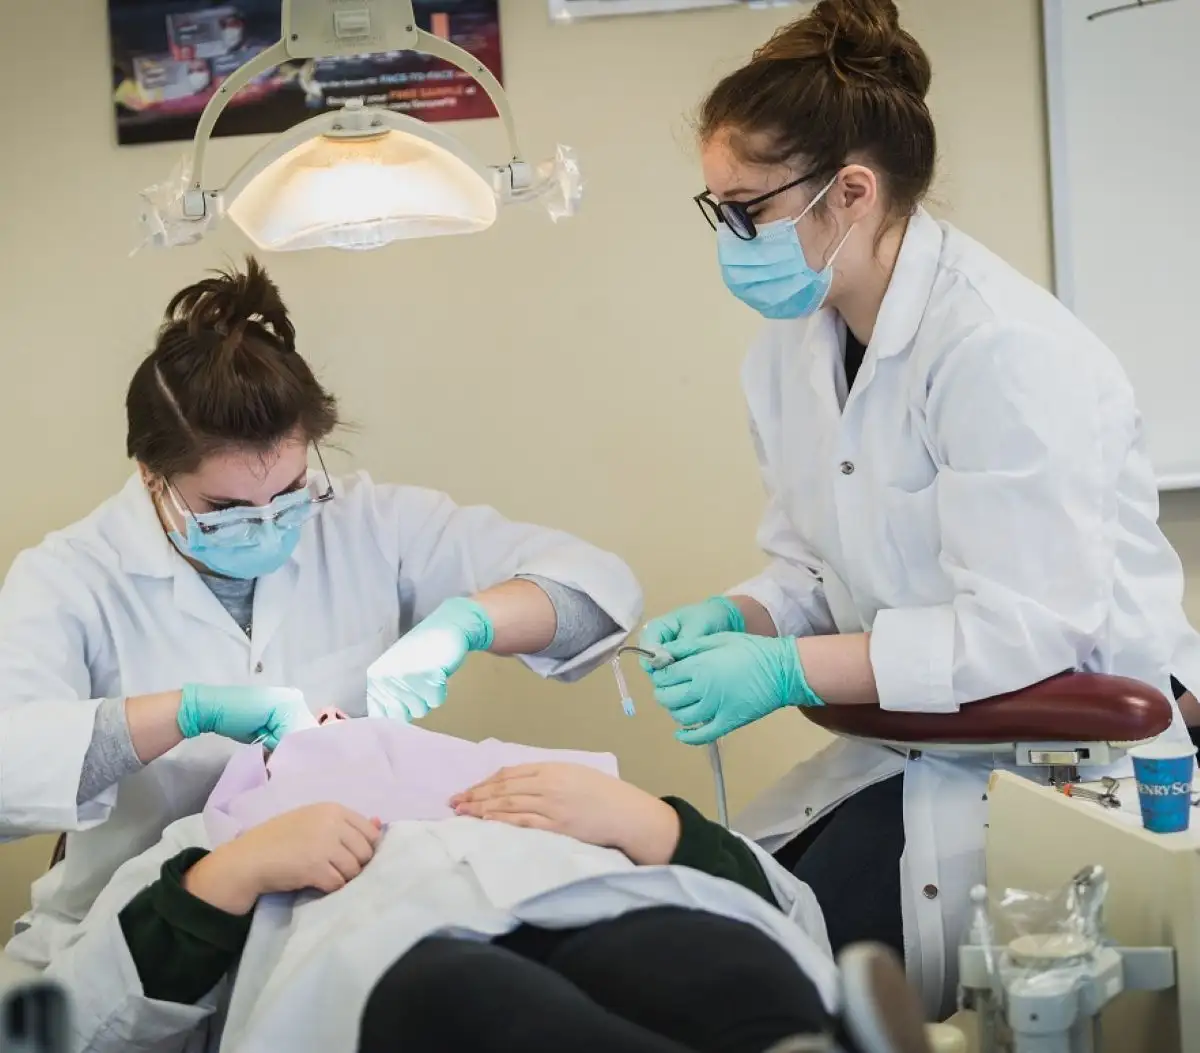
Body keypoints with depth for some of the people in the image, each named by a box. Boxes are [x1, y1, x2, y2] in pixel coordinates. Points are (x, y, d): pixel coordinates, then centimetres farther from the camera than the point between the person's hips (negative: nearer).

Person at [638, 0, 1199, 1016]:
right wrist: (736, 619, -10)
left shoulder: (1003, 349, -23)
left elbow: (1026, 626, -26)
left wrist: (788, 671, -25)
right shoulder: (793, 349, 3)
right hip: (924, 735, 8)